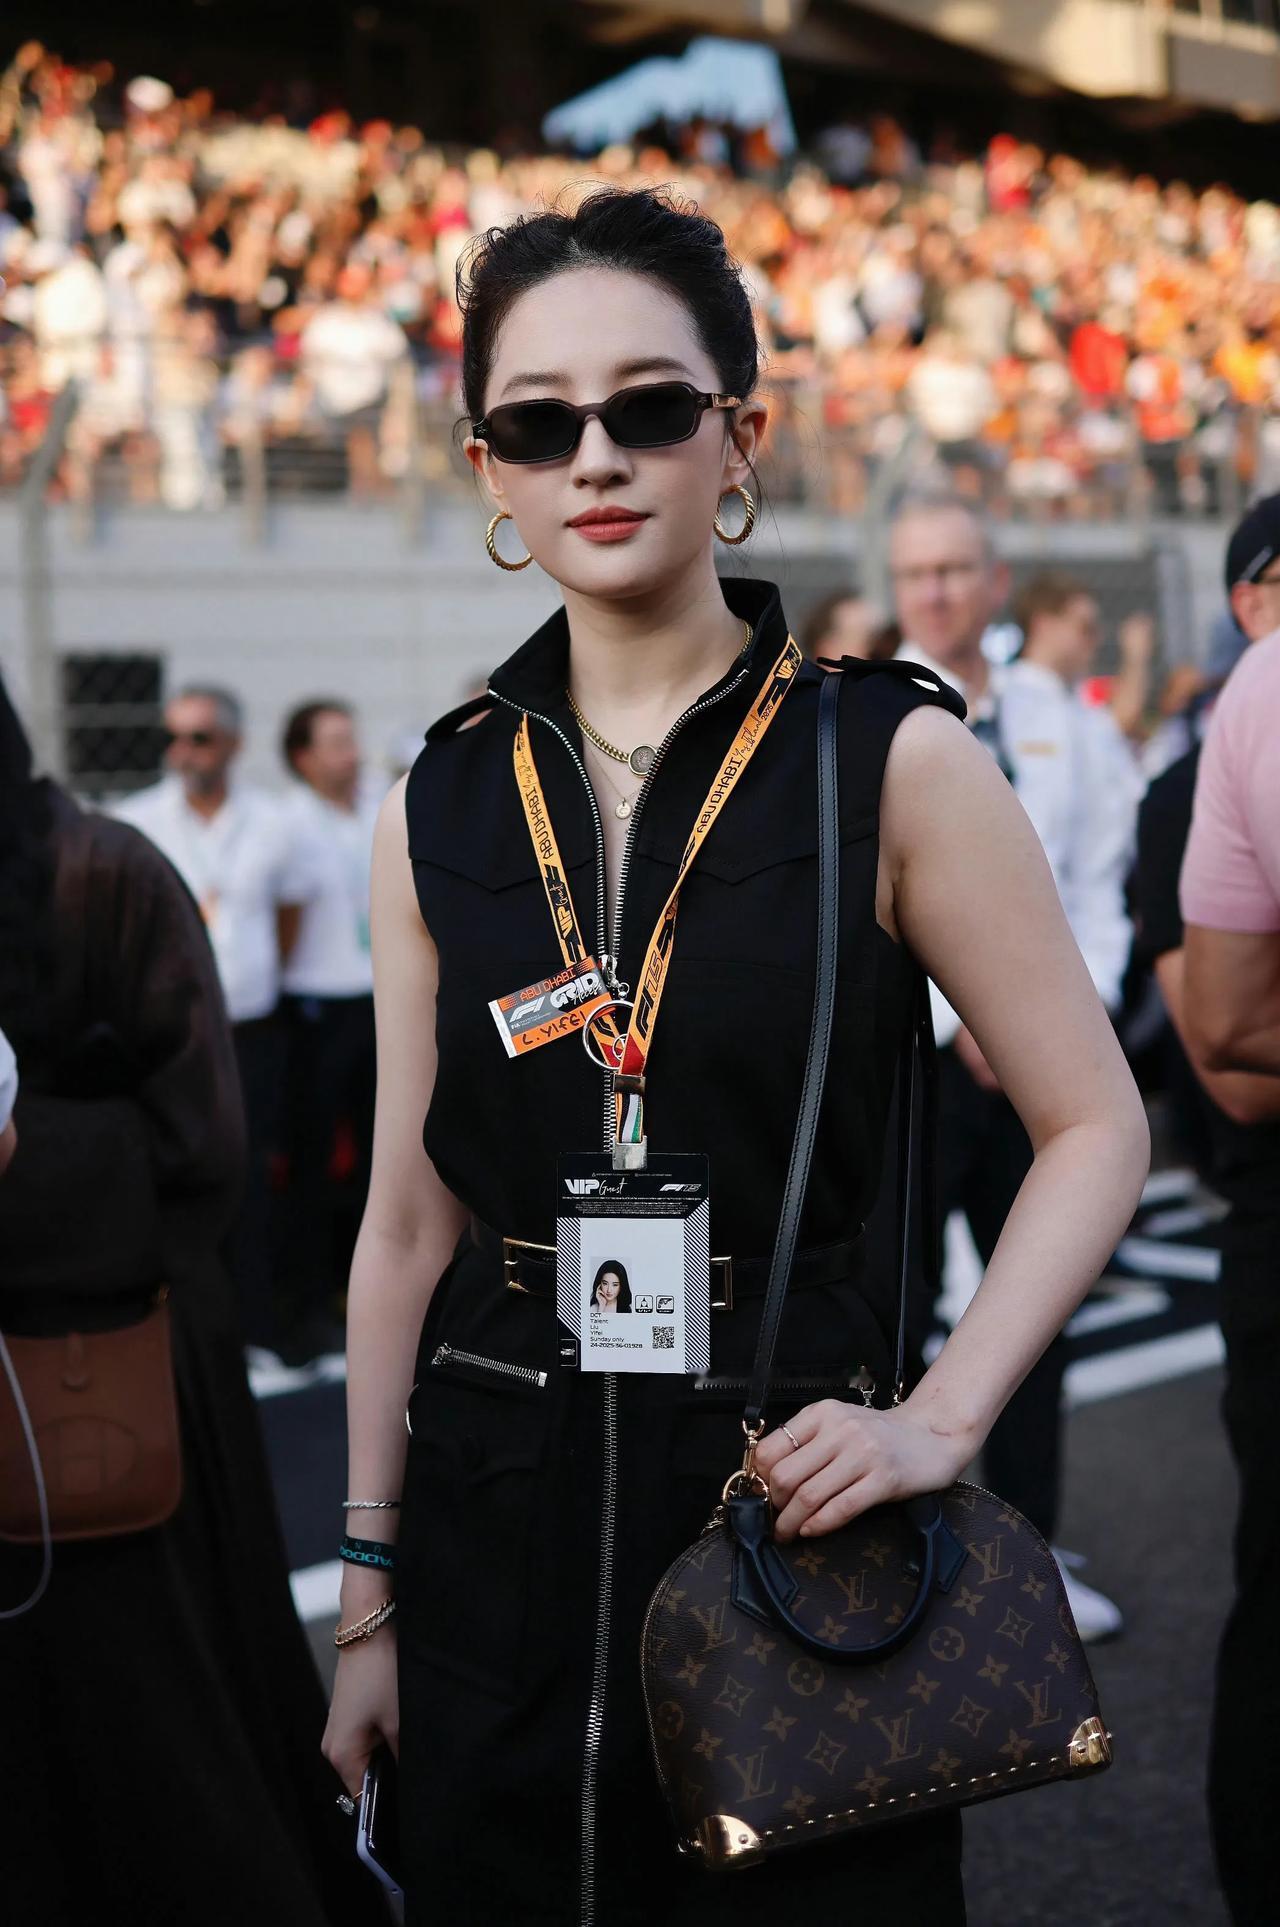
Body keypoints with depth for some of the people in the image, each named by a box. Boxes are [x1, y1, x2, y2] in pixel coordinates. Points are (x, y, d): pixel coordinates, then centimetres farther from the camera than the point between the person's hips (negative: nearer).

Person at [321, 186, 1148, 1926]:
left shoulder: (890, 758, -7)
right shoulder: (441, 804, 3)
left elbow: (1096, 1128, -3)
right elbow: (410, 1213, 6)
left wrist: (942, 1419, -16)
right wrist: (369, 1600, 8)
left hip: (785, 1483, -2)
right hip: (498, 1513, 3)